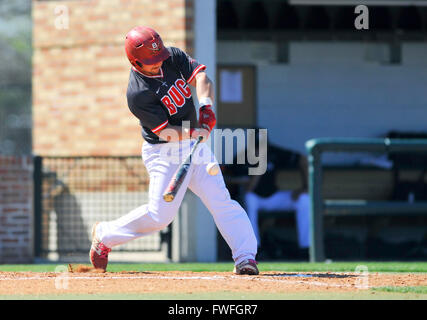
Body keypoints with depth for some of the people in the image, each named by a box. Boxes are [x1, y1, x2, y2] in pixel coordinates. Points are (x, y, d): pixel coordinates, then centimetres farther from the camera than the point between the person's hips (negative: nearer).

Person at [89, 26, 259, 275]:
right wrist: (197, 132, -33)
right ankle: (105, 235, 14)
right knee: (160, 214, -8)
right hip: (165, 154, -6)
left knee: (220, 199, -8)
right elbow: (166, 132, -21)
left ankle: (246, 256, -12)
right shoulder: (138, 94, -20)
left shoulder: (174, 57, -2)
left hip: (195, 143, 6)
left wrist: (206, 107, -28)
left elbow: (201, 77, -10)